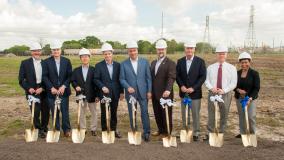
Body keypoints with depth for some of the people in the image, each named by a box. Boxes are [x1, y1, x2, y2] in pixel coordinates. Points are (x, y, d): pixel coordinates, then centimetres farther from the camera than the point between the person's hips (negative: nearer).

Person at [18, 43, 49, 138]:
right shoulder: (25, 63, 1)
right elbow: (21, 79, 0)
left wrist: (42, 88, -10)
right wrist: (28, 88, -13)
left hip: (44, 91, 2)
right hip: (32, 91, -2)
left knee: (45, 112, 9)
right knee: (35, 112, -3)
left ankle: (44, 129, 29)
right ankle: (38, 130, 15)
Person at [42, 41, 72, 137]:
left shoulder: (67, 61, 4)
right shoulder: (46, 62, 1)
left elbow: (70, 76, 1)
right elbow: (45, 76, -3)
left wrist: (64, 86, -12)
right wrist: (51, 88, -14)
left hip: (64, 90, 0)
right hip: (52, 91, 0)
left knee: (65, 111, 4)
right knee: (54, 112, 6)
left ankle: (67, 129, 17)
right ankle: (56, 129, 18)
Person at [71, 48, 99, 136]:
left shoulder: (94, 70, 0)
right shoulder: (76, 70, 7)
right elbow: (73, 81, 8)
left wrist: (97, 95, -6)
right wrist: (76, 86, -14)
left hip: (91, 95, -1)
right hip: (81, 95, 2)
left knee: (93, 112, 6)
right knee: (82, 113, 9)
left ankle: (93, 129, 17)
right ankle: (83, 129, 20)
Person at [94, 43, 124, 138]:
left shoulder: (117, 65, 7)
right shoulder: (99, 65, -1)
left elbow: (120, 79, 8)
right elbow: (96, 79, -4)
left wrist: (121, 92, 5)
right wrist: (102, 87, -19)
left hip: (115, 93, 2)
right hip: (104, 93, -2)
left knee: (114, 113, 11)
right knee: (104, 113, 5)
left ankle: (114, 130, 23)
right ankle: (104, 131, 16)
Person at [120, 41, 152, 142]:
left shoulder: (144, 62, 3)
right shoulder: (124, 64, 1)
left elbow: (148, 77, 3)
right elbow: (122, 79, 0)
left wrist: (149, 91, -2)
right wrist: (128, 87, -17)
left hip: (143, 92, 0)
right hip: (130, 93, 0)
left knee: (145, 112, 1)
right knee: (132, 114, 8)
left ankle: (146, 132, 12)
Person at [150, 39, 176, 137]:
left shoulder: (170, 63, -7)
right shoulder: (153, 63, 15)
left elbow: (171, 78, -19)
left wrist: (168, 90, -33)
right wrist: (150, 91, 11)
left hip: (165, 94, -6)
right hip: (155, 93, 6)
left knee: (166, 113, 4)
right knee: (157, 113, 13)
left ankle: (167, 132, 17)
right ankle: (160, 130, 29)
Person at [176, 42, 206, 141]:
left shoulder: (200, 61, -3)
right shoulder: (180, 61, 6)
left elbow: (203, 77, -8)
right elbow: (177, 75, 6)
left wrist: (193, 88, -16)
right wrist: (181, 86, -10)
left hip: (195, 92, -3)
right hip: (183, 92, 3)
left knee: (195, 114, 5)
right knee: (184, 114, 9)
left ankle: (196, 133, 17)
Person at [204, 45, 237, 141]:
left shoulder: (232, 68, 3)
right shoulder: (210, 67, 9)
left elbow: (233, 83, -3)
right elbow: (206, 80, 4)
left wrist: (224, 90, -16)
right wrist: (211, 88, -15)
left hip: (226, 94, -1)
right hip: (212, 93, 1)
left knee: (224, 115, 7)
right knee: (211, 114, 4)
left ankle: (221, 133, 20)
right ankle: (209, 133, 13)